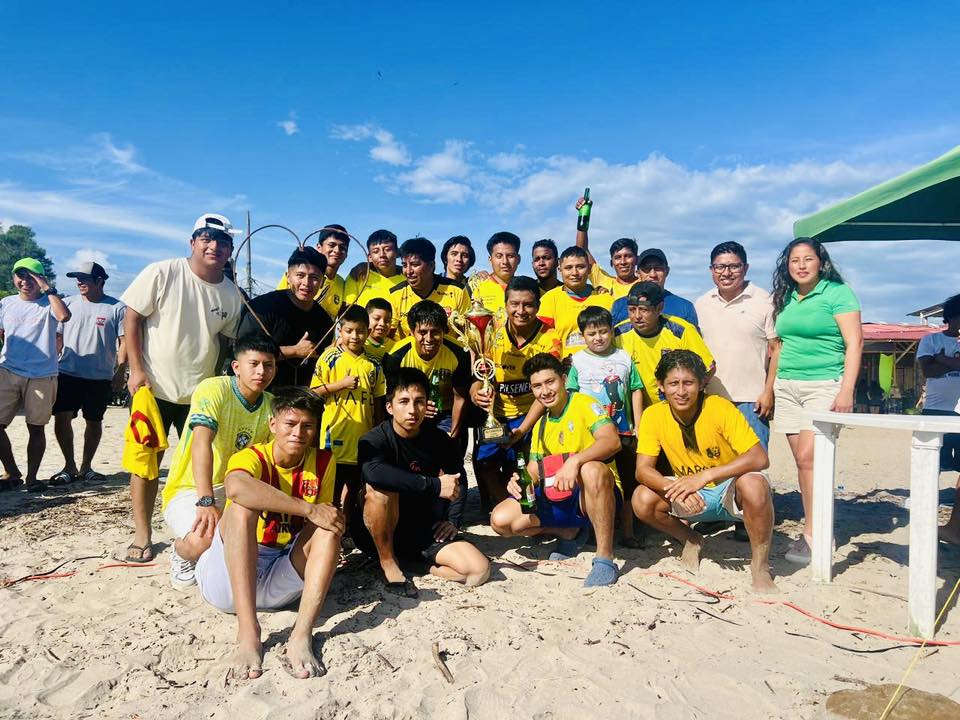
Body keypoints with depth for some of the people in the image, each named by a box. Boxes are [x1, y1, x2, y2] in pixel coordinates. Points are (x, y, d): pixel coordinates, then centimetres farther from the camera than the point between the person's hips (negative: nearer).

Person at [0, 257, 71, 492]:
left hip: (42, 376, -3)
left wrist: (48, 289, -15)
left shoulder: (48, 302, 1)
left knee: (36, 428, 5)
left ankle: (32, 477, 17)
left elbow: (64, 316, -22)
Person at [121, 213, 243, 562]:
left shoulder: (231, 294, 2)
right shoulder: (161, 274, -10)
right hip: (154, 387, -3)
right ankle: (142, 535, 17)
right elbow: (132, 319, -7)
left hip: (201, 392, 4)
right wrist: (137, 369, -12)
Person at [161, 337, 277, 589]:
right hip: (190, 491, -5)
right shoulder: (214, 389, -17)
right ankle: (182, 553, 5)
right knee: (205, 541, -33)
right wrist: (206, 502, -41)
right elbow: (201, 444, -30)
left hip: (236, 492, 5)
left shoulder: (272, 405, 1)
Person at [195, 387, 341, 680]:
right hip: (226, 578, -3)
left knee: (331, 525, -17)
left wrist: (327, 557, -10)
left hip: (280, 585, 4)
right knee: (242, 506, -28)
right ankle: (248, 633, -39)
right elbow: (235, 486, -37)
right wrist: (308, 509, -37)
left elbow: (324, 517, 11)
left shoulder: (323, 462, 2)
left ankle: (302, 635, -33)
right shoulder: (252, 457, -12)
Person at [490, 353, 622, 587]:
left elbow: (612, 441, -23)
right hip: (557, 500, 7)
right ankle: (570, 533, 10)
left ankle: (605, 559, -28)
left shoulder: (584, 403, -6)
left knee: (592, 469, -40)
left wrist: (575, 460, -38)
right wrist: (519, 480, -10)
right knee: (500, 519, -11)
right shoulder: (540, 426, 16)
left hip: (596, 497, -6)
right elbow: (533, 472, 14)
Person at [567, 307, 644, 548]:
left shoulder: (624, 358, 6)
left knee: (627, 484, 9)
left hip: (623, 432, 2)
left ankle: (627, 532, 21)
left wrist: (639, 427, 4)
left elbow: (636, 391, 8)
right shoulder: (578, 361, 0)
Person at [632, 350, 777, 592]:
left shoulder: (720, 408, -22)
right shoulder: (653, 416, -13)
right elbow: (643, 470, -16)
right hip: (695, 499, 3)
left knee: (753, 484, -36)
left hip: (731, 491, -3)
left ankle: (760, 565, -12)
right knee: (643, 500, -21)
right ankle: (691, 541, 9)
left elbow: (760, 458, -30)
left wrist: (704, 476, -40)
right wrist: (676, 489, -36)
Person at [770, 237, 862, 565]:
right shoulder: (786, 298, 14)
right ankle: (814, 527, 10)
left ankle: (812, 534, -7)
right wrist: (769, 388, 18)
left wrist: (846, 391, -15)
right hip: (787, 388, 6)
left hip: (824, 385, -6)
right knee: (802, 460, 3)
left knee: (808, 456, -14)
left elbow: (854, 343, -7)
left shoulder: (837, 292, -2)